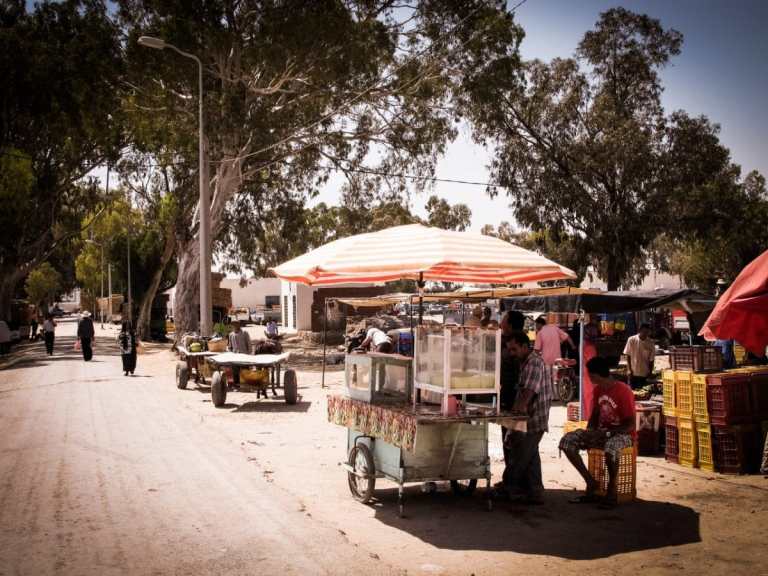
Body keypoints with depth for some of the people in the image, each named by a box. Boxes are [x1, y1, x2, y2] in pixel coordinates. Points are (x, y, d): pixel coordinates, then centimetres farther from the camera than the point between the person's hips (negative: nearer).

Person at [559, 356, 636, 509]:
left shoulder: (623, 391, -18)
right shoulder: (598, 390, 5)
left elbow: (631, 424, -18)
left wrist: (606, 432, -24)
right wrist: (589, 431, -1)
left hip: (622, 434, -7)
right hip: (601, 432, 7)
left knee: (610, 447, -43)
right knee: (567, 441, -13)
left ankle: (611, 491, -20)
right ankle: (591, 483, -5)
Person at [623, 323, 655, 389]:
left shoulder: (650, 343, -3)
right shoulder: (631, 340, -7)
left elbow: (651, 359, 2)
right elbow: (628, 356, -3)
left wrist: (650, 372, 0)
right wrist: (630, 370, -7)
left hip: (645, 374, 1)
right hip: (633, 373, -1)